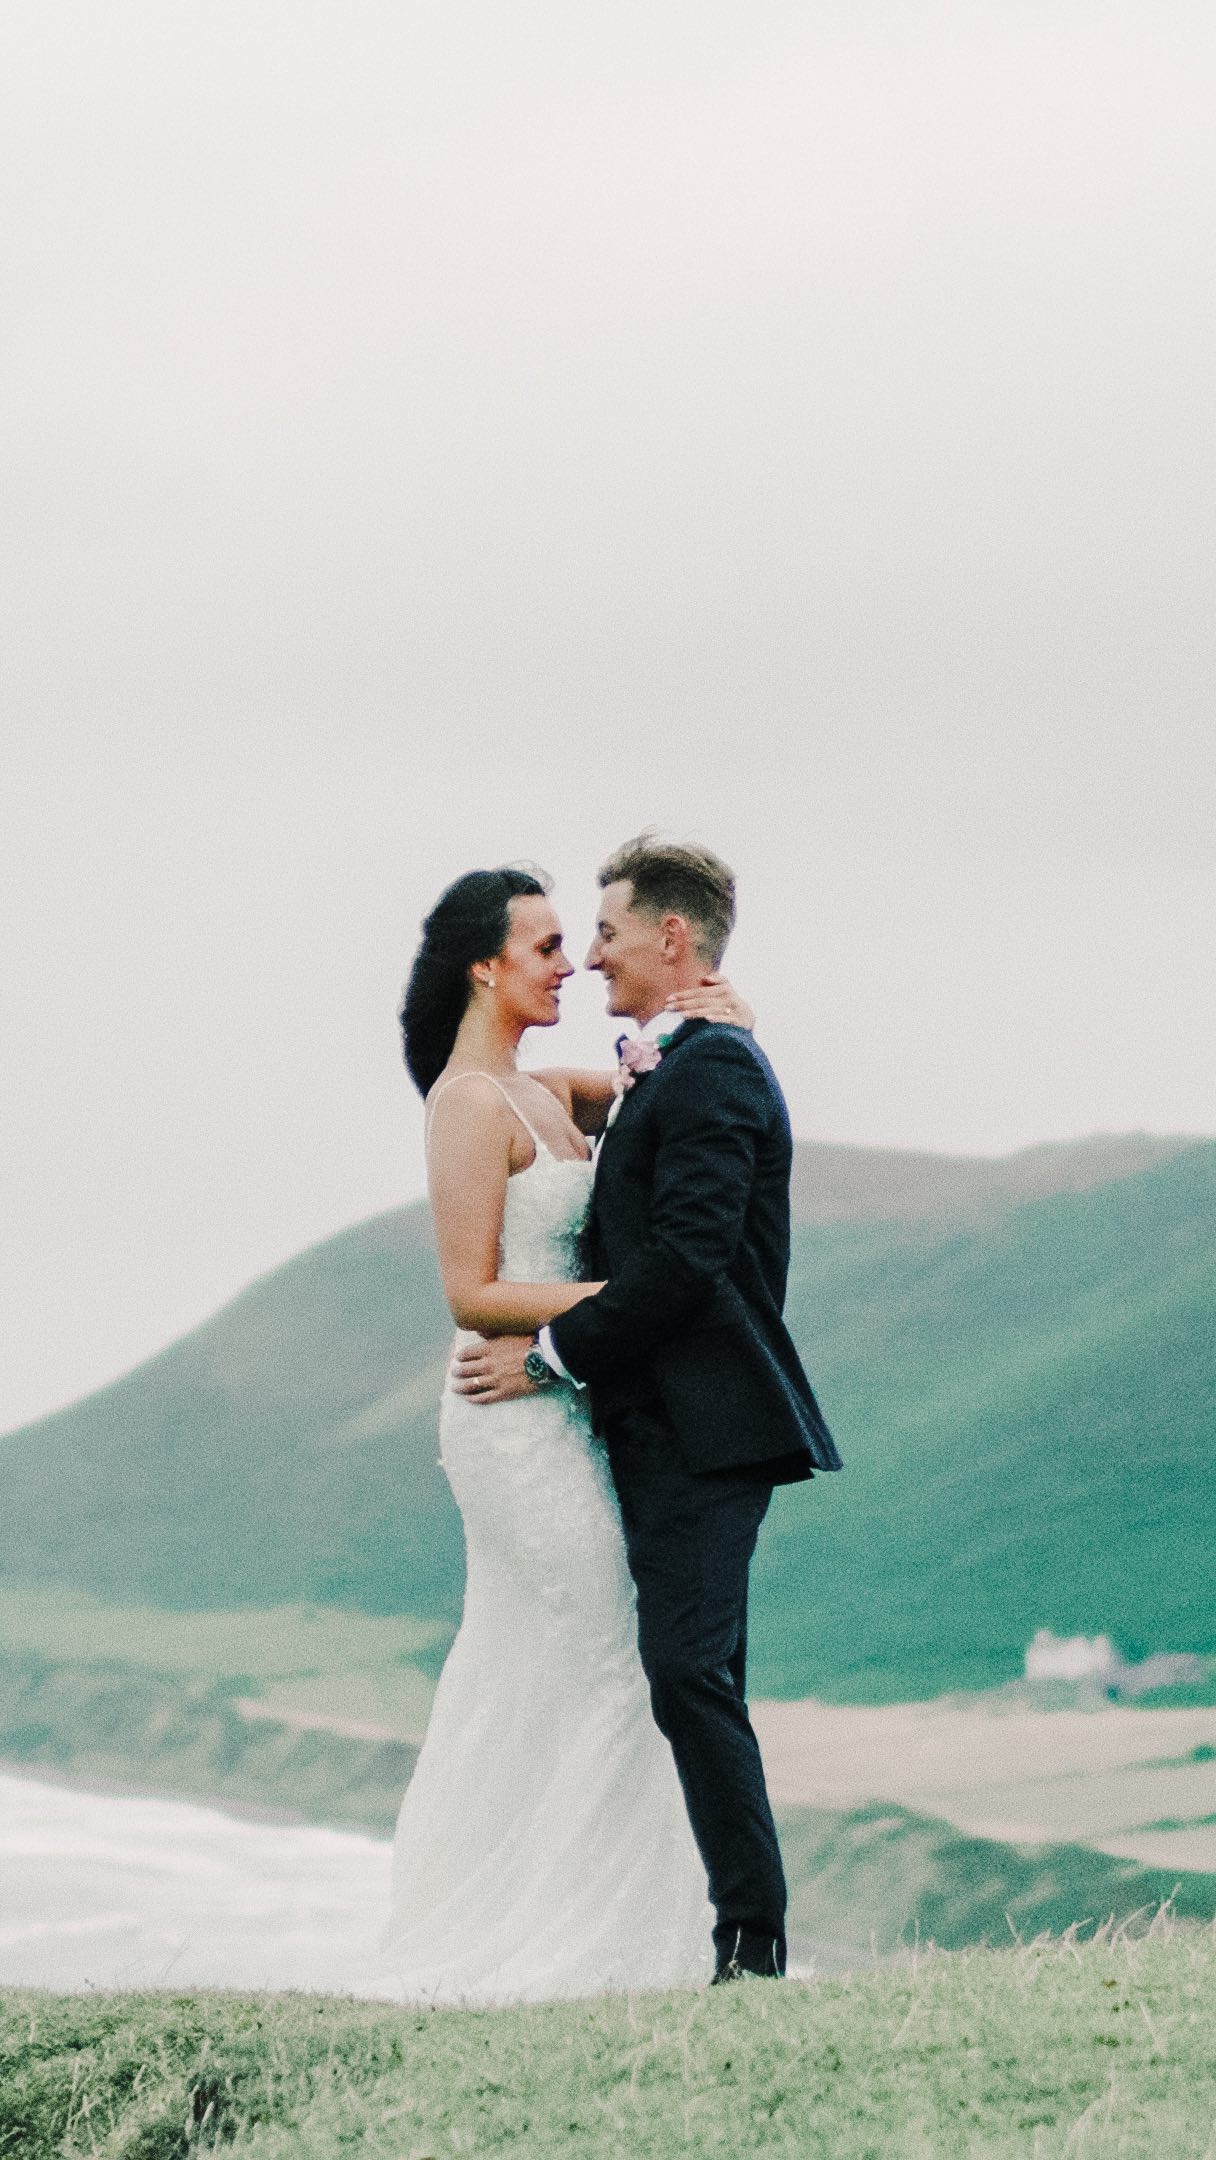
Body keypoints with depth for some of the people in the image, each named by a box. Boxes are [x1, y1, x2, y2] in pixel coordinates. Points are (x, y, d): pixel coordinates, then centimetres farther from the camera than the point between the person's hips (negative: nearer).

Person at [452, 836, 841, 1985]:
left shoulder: (712, 1069, -12)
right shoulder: (667, 1072, 21)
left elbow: (686, 1260, -20)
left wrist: (553, 1354, -14)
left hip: (704, 1427, -11)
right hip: (666, 1427, 11)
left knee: (687, 1670, -16)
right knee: (694, 1681, 11)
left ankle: (752, 1943, -15)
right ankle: (743, 1933, 14)